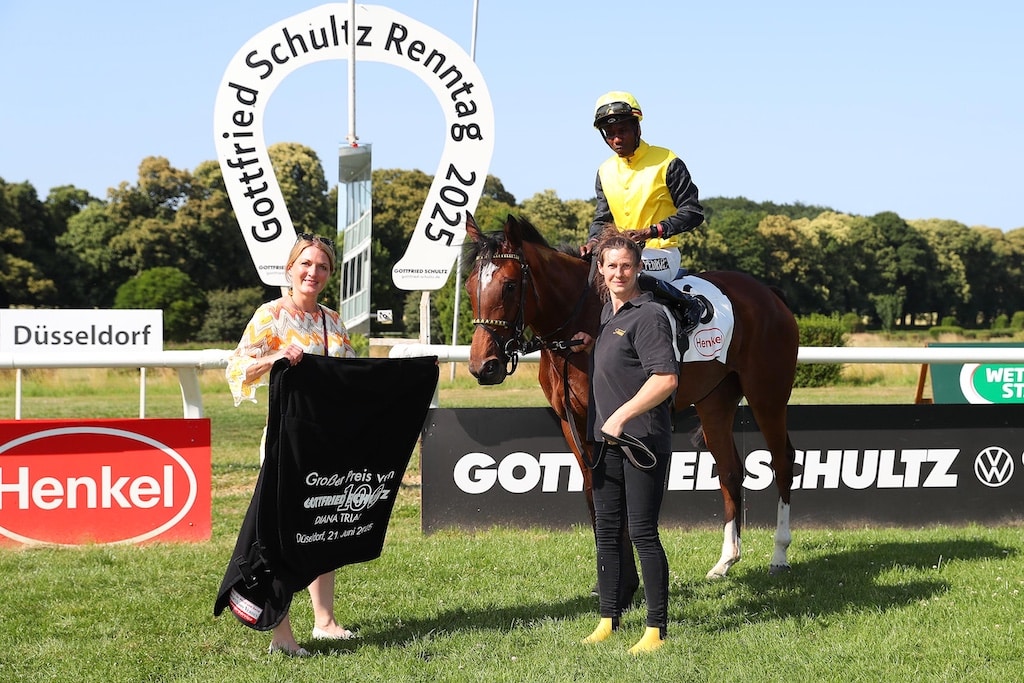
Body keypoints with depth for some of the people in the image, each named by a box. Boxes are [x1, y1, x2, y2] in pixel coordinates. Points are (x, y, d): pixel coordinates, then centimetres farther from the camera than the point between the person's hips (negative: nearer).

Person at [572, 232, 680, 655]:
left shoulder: (648, 315, -13)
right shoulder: (607, 312, 14)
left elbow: (666, 379, -22)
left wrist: (622, 416, -22)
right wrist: (589, 347, 10)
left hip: (643, 441, -9)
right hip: (606, 440, 9)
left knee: (642, 533, -5)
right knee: (606, 530, 13)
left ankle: (657, 628, 3)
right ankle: (608, 619, 23)